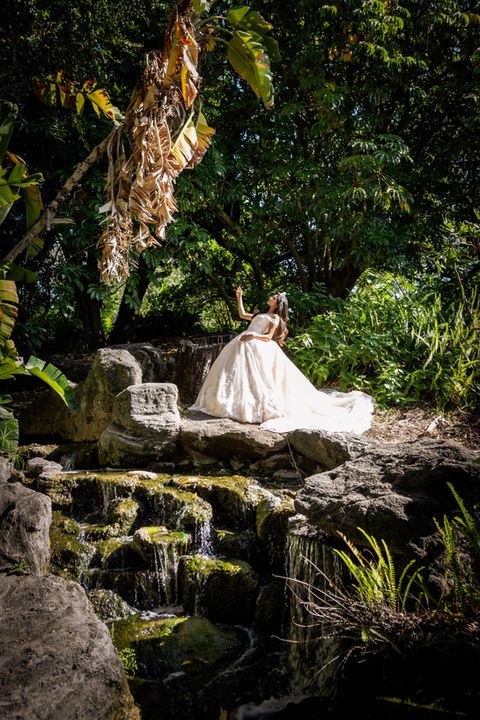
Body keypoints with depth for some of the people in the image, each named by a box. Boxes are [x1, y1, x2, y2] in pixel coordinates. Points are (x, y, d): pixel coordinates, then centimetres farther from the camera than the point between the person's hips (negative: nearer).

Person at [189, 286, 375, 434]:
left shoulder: (275, 317, 5)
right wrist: (239, 297, 30)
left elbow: (268, 337, -6)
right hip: (242, 345, 8)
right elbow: (242, 314, 35)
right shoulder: (261, 315, 28)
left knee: (254, 378, -17)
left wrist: (253, 335, -20)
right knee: (235, 373, 0)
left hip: (257, 347, -8)